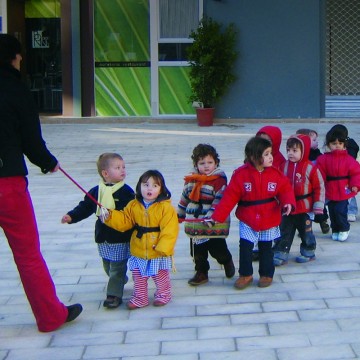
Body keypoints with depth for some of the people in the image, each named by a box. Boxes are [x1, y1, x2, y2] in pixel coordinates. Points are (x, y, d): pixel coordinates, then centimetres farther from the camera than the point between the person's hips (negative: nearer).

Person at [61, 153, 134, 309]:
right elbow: (84, 207, 6)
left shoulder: (126, 192, -9)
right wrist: (71, 216, -7)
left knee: (117, 267, -3)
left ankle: (114, 294, 3)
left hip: (121, 238, -5)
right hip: (103, 237, 5)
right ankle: (121, 281, 41)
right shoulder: (96, 191, 2)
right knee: (108, 266, 18)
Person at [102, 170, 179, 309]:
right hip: (138, 252, 4)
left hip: (158, 253, -4)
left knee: (161, 277, 16)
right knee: (138, 278, 17)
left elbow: (169, 230, -19)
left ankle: (163, 295, 38)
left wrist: (163, 248, -24)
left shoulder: (166, 207, -17)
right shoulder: (133, 205, -3)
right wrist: (110, 216, -16)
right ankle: (139, 298, 33)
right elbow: (123, 221, 0)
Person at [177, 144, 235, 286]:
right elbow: (185, 198, 18)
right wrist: (179, 216, 22)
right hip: (195, 224, 5)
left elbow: (220, 199, -19)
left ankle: (227, 261, 36)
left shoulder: (219, 179, -12)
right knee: (198, 250, 12)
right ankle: (201, 273, 27)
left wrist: (211, 215, -28)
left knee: (218, 249, 5)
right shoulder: (191, 179, 6)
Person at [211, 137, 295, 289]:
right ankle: (245, 275, 17)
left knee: (266, 248, 13)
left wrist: (288, 203, -23)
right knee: (245, 247, -2)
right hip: (247, 220, -1)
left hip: (269, 220, 2)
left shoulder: (276, 174, -8)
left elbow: (285, 190, -2)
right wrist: (217, 217, -15)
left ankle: (266, 274, 30)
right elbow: (230, 197, -13)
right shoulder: (241, 174, -14)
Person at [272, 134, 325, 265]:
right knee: (284, 231, 8)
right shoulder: (284, 166, -2)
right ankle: (280, 254, 14)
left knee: (306, 231, 12)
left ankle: (308, 252, 28)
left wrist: (318, 206, -10)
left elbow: (319, 187, -9)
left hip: (304, 208, -3)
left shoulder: (311, 168, -13)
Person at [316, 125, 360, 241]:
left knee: (340, 210, -10)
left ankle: (344, 229, 12)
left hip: (344, 191, -3)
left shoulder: (349, 159, -5)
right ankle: (335, 230, 28)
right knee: (332, 212, 10)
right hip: (330, 191, 3)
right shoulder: (323, 159, -1)